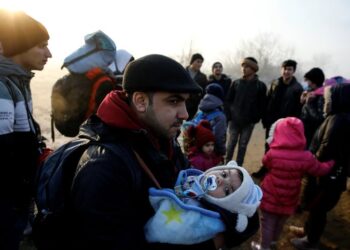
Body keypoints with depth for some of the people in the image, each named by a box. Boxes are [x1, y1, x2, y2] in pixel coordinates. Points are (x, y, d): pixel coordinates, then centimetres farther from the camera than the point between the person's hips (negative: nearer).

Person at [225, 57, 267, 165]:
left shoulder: (260, 85, 0)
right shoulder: (236, 83, 5)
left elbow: (262, 105, -1)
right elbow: (228, 100, 6)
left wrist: (256, 118, -8)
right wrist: (229, 114, -4)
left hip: (249, 122, -1)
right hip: (234, 120, 1)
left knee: (243, 146, 8)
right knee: (230, 144, 5)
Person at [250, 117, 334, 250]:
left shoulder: (273, 153, -25)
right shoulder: (306, 157, -19)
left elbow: (265, 163, -3)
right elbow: (320, 170, -2)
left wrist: (273, 147, 8)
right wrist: (331, 163, 17)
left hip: (271, 196, -3)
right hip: (289, 198, 3)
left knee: (268, 222, 15)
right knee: (281, 222, 27)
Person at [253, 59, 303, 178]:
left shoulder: (297, 88, -9)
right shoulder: (275, 84, 4)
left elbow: (298, 109, -12)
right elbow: (267, 102, 4)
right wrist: (265, 119, 0)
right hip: (272, 123, 4)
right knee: (268, 147, 15)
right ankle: (265, 169, 30)